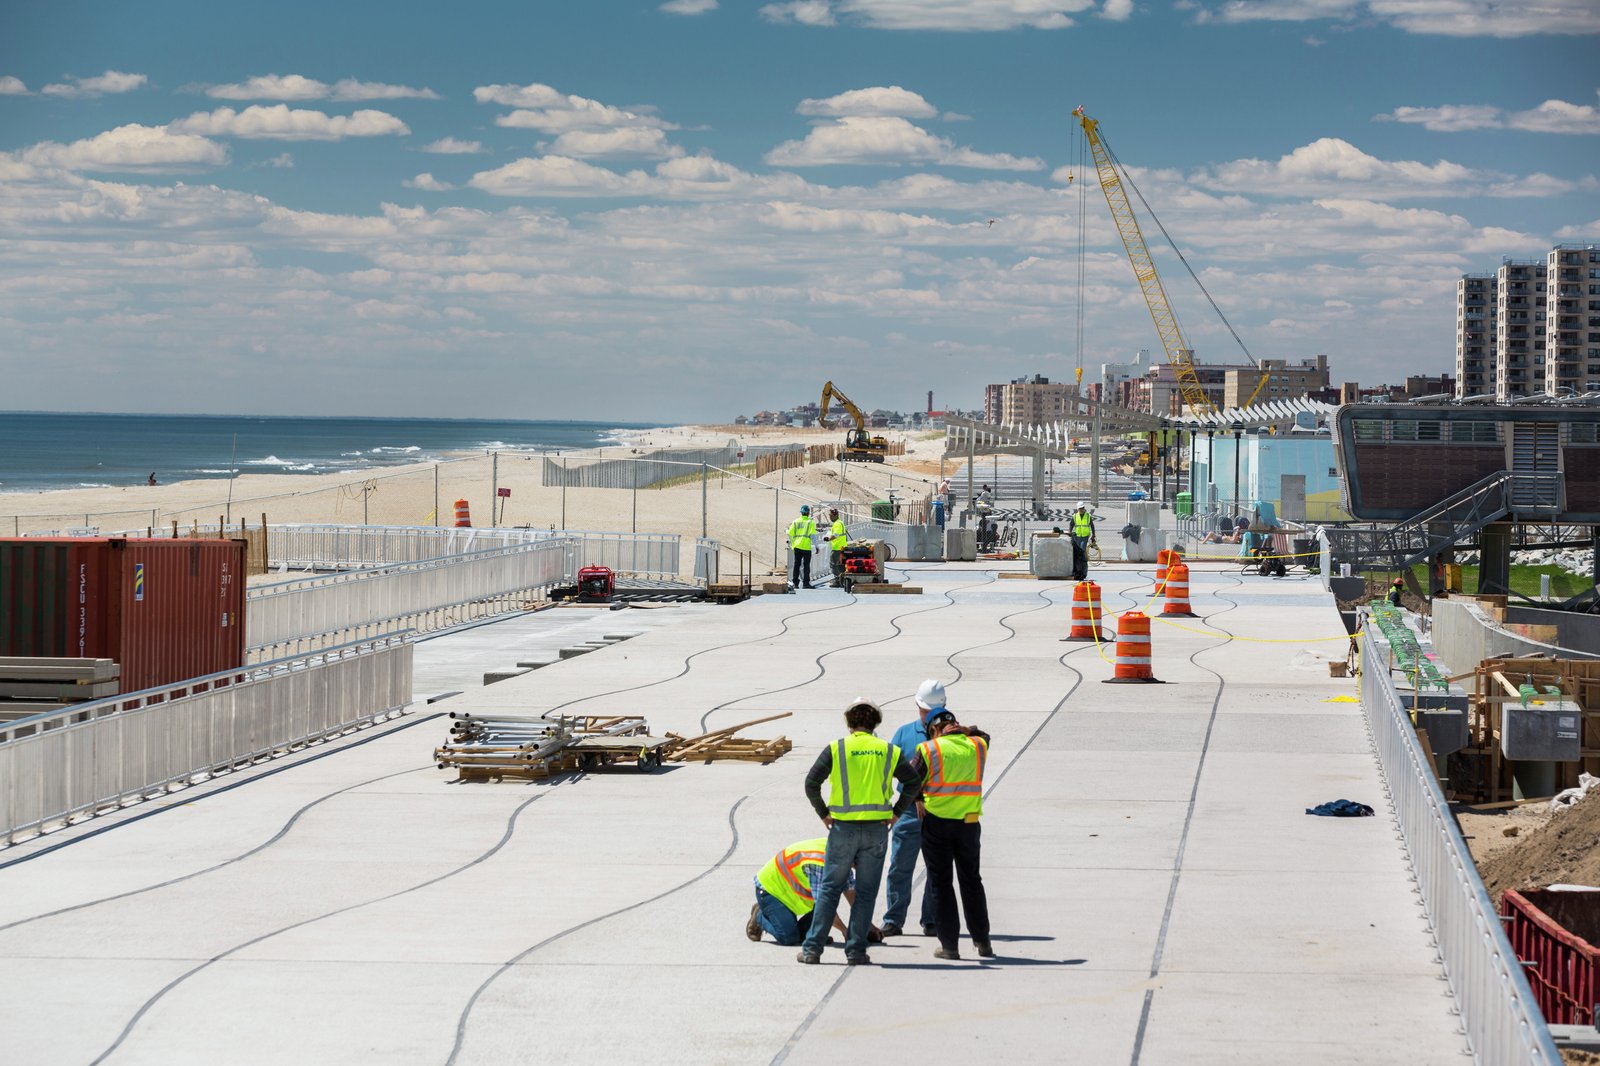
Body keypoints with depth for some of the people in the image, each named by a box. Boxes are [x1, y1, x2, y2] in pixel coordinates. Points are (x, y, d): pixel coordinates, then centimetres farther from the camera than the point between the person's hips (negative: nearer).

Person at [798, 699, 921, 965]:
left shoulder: (836, 749, -2)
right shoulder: (888, 751, 4)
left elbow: (811, 782, -8)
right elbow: (913, 783, 3)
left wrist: (823, 812, 3)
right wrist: (895, 812, 8)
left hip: (843, 827, -1)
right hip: (877, 830, 1)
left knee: (829, 888, 6)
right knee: (866, 892, 8)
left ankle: (812, 948, 5)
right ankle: (856, 950, 6)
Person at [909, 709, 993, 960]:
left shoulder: (929, 750, -9)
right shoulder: (977, 746, 3)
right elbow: (983, 736, 28)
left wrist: (919, 802, 12)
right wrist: (966, 730, 12)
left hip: (937, 824, -3)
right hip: (969, 824, 3)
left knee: (941, 884, 5)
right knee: (971, 881, 15)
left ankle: (949, 945, 3)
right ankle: (982, 942, 17)